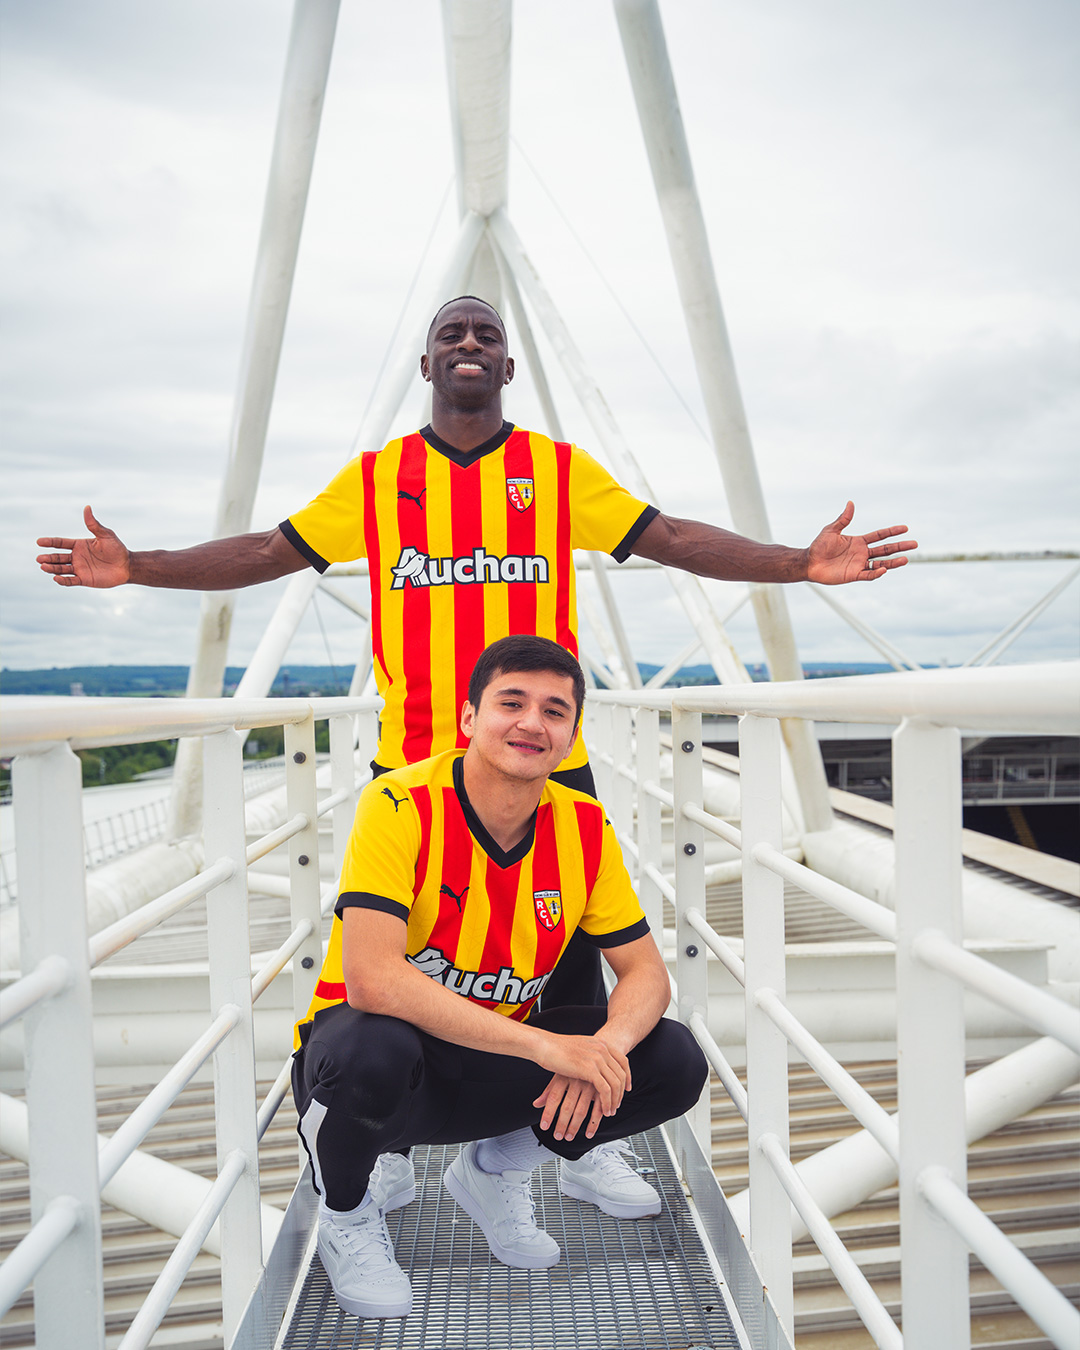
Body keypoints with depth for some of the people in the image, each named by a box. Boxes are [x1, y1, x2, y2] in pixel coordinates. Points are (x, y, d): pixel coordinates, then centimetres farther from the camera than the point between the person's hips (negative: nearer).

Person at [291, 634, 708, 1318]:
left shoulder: (585, 827, -8)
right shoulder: (401, 805, -23)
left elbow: (646, 973, -3)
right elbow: (371, 981, -34)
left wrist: (604, 1048, -26)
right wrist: (547, 1044, -36)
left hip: (495, 1069, 4)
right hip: (388, 1059, -4)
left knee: (676, 1062, -13)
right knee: (369, 1047, -38)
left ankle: (495, 1169, 13)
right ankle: (347, 1210, -1)